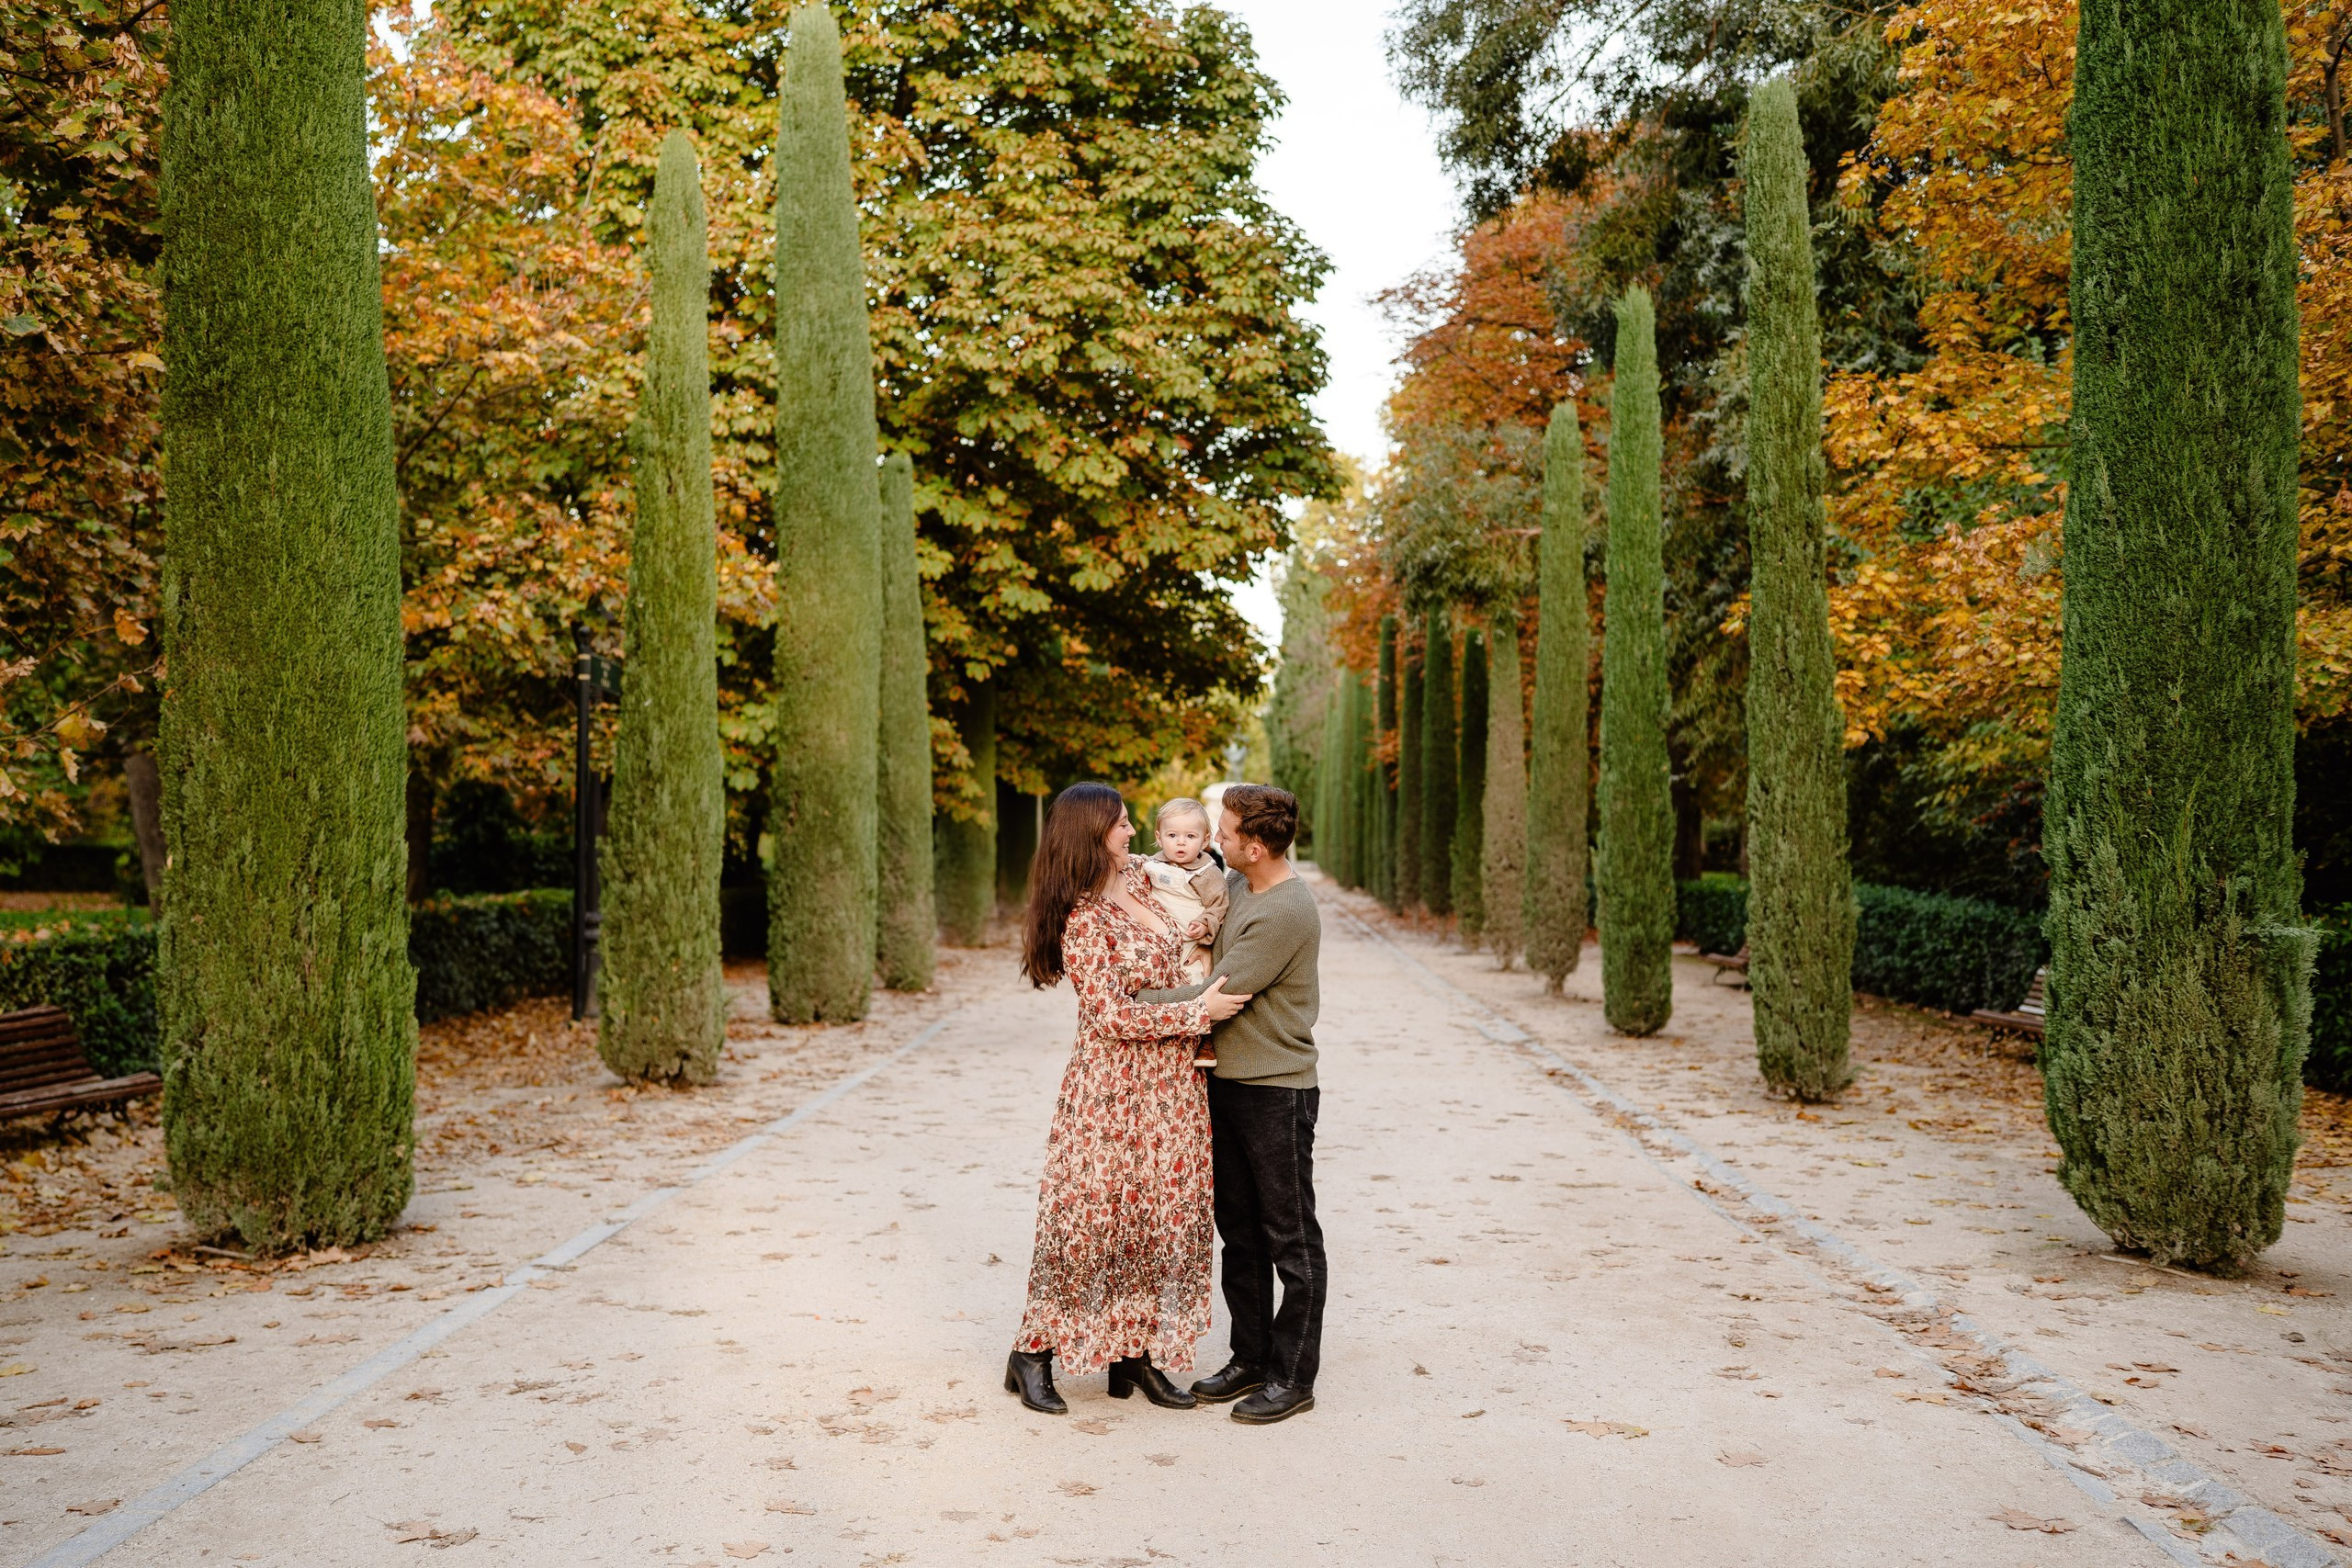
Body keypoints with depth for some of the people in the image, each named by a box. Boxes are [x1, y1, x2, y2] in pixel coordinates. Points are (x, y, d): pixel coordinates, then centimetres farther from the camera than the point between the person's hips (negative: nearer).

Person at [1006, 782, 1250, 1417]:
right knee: (1089, 1216, -3)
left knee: (1163, 1213, 8)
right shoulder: (1083, 923, -17)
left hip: (1171, 1084, 8)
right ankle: (1034, 1352, 10)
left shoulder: (1139, 876, 7)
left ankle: (1136, 1351, 18)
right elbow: (1113, 1016, -20)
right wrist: (1196, 1010, -17)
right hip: (1113, 1086, -8)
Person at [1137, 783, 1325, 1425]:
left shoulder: (1286, 913, -21)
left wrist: (1140, 999, -8)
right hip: (1227, 1082, 9)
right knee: (1239, 1231, 15)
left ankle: (1293, 1377, 12)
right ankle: (1251, 1359, 27)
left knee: (1291, 1240, 3)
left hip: (1277, 1089, -9)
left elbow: (1217, 999, -19)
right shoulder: (1233, 885, 7)